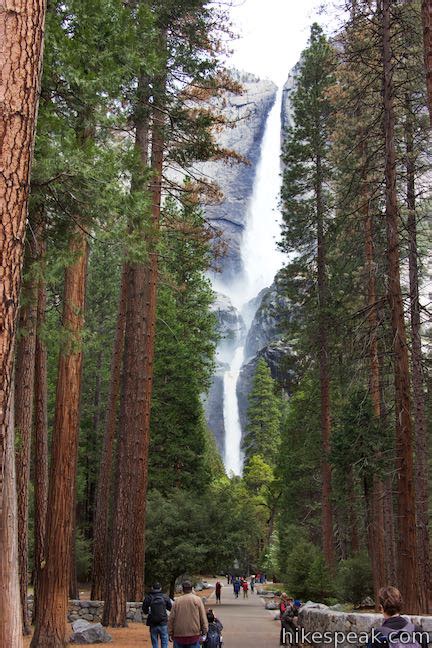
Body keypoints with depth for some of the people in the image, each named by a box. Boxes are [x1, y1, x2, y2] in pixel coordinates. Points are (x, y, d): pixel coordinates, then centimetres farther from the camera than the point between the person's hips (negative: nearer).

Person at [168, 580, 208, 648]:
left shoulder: (177, 601, 2)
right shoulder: (197, 600, -1)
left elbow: (171, 619, 3)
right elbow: (203, 617, -3)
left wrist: (170, 633, 12)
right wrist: (204, 631, 5)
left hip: (179, 635, 1)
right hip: (194, 635, -1)